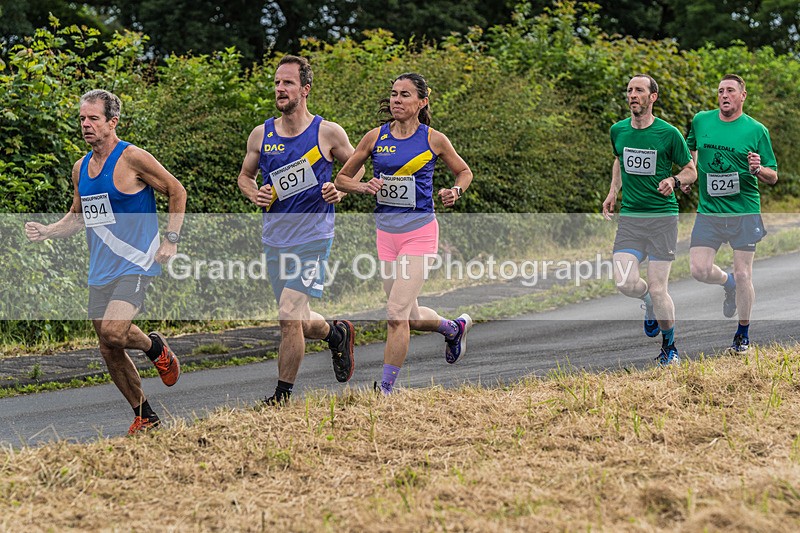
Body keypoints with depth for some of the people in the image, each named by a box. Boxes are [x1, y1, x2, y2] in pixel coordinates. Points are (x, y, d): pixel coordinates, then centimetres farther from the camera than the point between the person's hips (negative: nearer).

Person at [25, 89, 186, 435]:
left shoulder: (132, 159, -10)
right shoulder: (81, 168, 10)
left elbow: (176, 191, -3)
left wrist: (171, 240, -9)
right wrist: (47, 232, 3)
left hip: (136, 264, -7)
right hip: (100, 272, 7)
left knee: (113, 331, -26)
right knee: (109, 351, 7)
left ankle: (155, 347, 7)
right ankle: (144, 416, 23)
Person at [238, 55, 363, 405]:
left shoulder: (328, 133, -5)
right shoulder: (261, 135, 3)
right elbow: (245, 176, 18)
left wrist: (341, 189, -9)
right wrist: (254, 195, -4)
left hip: (312, 239, -5)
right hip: (275, 240, 5)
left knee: (289, 318, -16)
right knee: (298, 322, 14)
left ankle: (282, 395, -1)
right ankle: (337, 333, 47)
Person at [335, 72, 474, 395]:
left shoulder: (434, 140, -2)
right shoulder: (376, 137, 3)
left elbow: (464, 172, 15)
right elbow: (342, 178, 10)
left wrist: (455, 192, -6)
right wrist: (363, 187, -10)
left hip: (420, 232, -4)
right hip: (386, 232, 4)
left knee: (397, 313, -14)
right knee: (410, 317, 14)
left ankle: (385, 390, -8)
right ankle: (455, 328, 46)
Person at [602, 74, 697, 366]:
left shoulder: (669, 133, -6)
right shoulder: (618, 131, 6)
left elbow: (690, 170, 5)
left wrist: (674, 180, -16)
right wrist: (613, 191, 14)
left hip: (662, 217, -3)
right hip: (629, 218, 3)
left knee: (658, 289, -6)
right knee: (625, 283, -13)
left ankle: (670, 347, 15)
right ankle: (649, 301, 23)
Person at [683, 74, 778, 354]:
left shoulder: (757, 130, -2)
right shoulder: (701, 121, 5)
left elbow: (773, 177, 1)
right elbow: (691, 148, 28)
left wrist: (758, 169, -20)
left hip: (744, 212, -2)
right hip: (708, 212, 3)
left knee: (743, 276, -2)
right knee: (699, 270, -9)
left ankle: (743, 335, 16)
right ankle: (729, 284, 26)